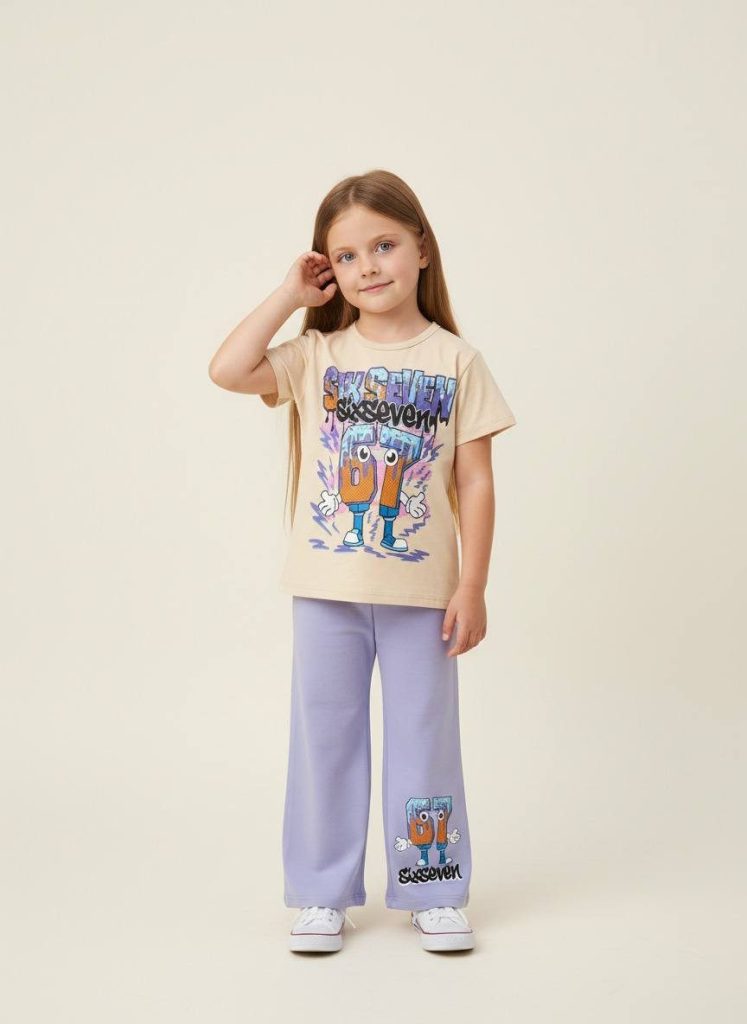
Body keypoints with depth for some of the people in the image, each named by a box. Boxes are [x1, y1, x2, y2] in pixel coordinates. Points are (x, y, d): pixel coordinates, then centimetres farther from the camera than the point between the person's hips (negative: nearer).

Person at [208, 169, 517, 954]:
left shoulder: (455, 360, -1)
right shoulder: (317, 354, 2)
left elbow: (474, 481, -1)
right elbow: (227, 370, -14)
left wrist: (472, 586, -5)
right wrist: (290, 295, -7)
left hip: (422, 590, -1)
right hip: (328, 590, 1)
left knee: (425, 736, 9)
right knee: (324, 736, 9)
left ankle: (433, 890, 24)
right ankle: (324, 894, 23)